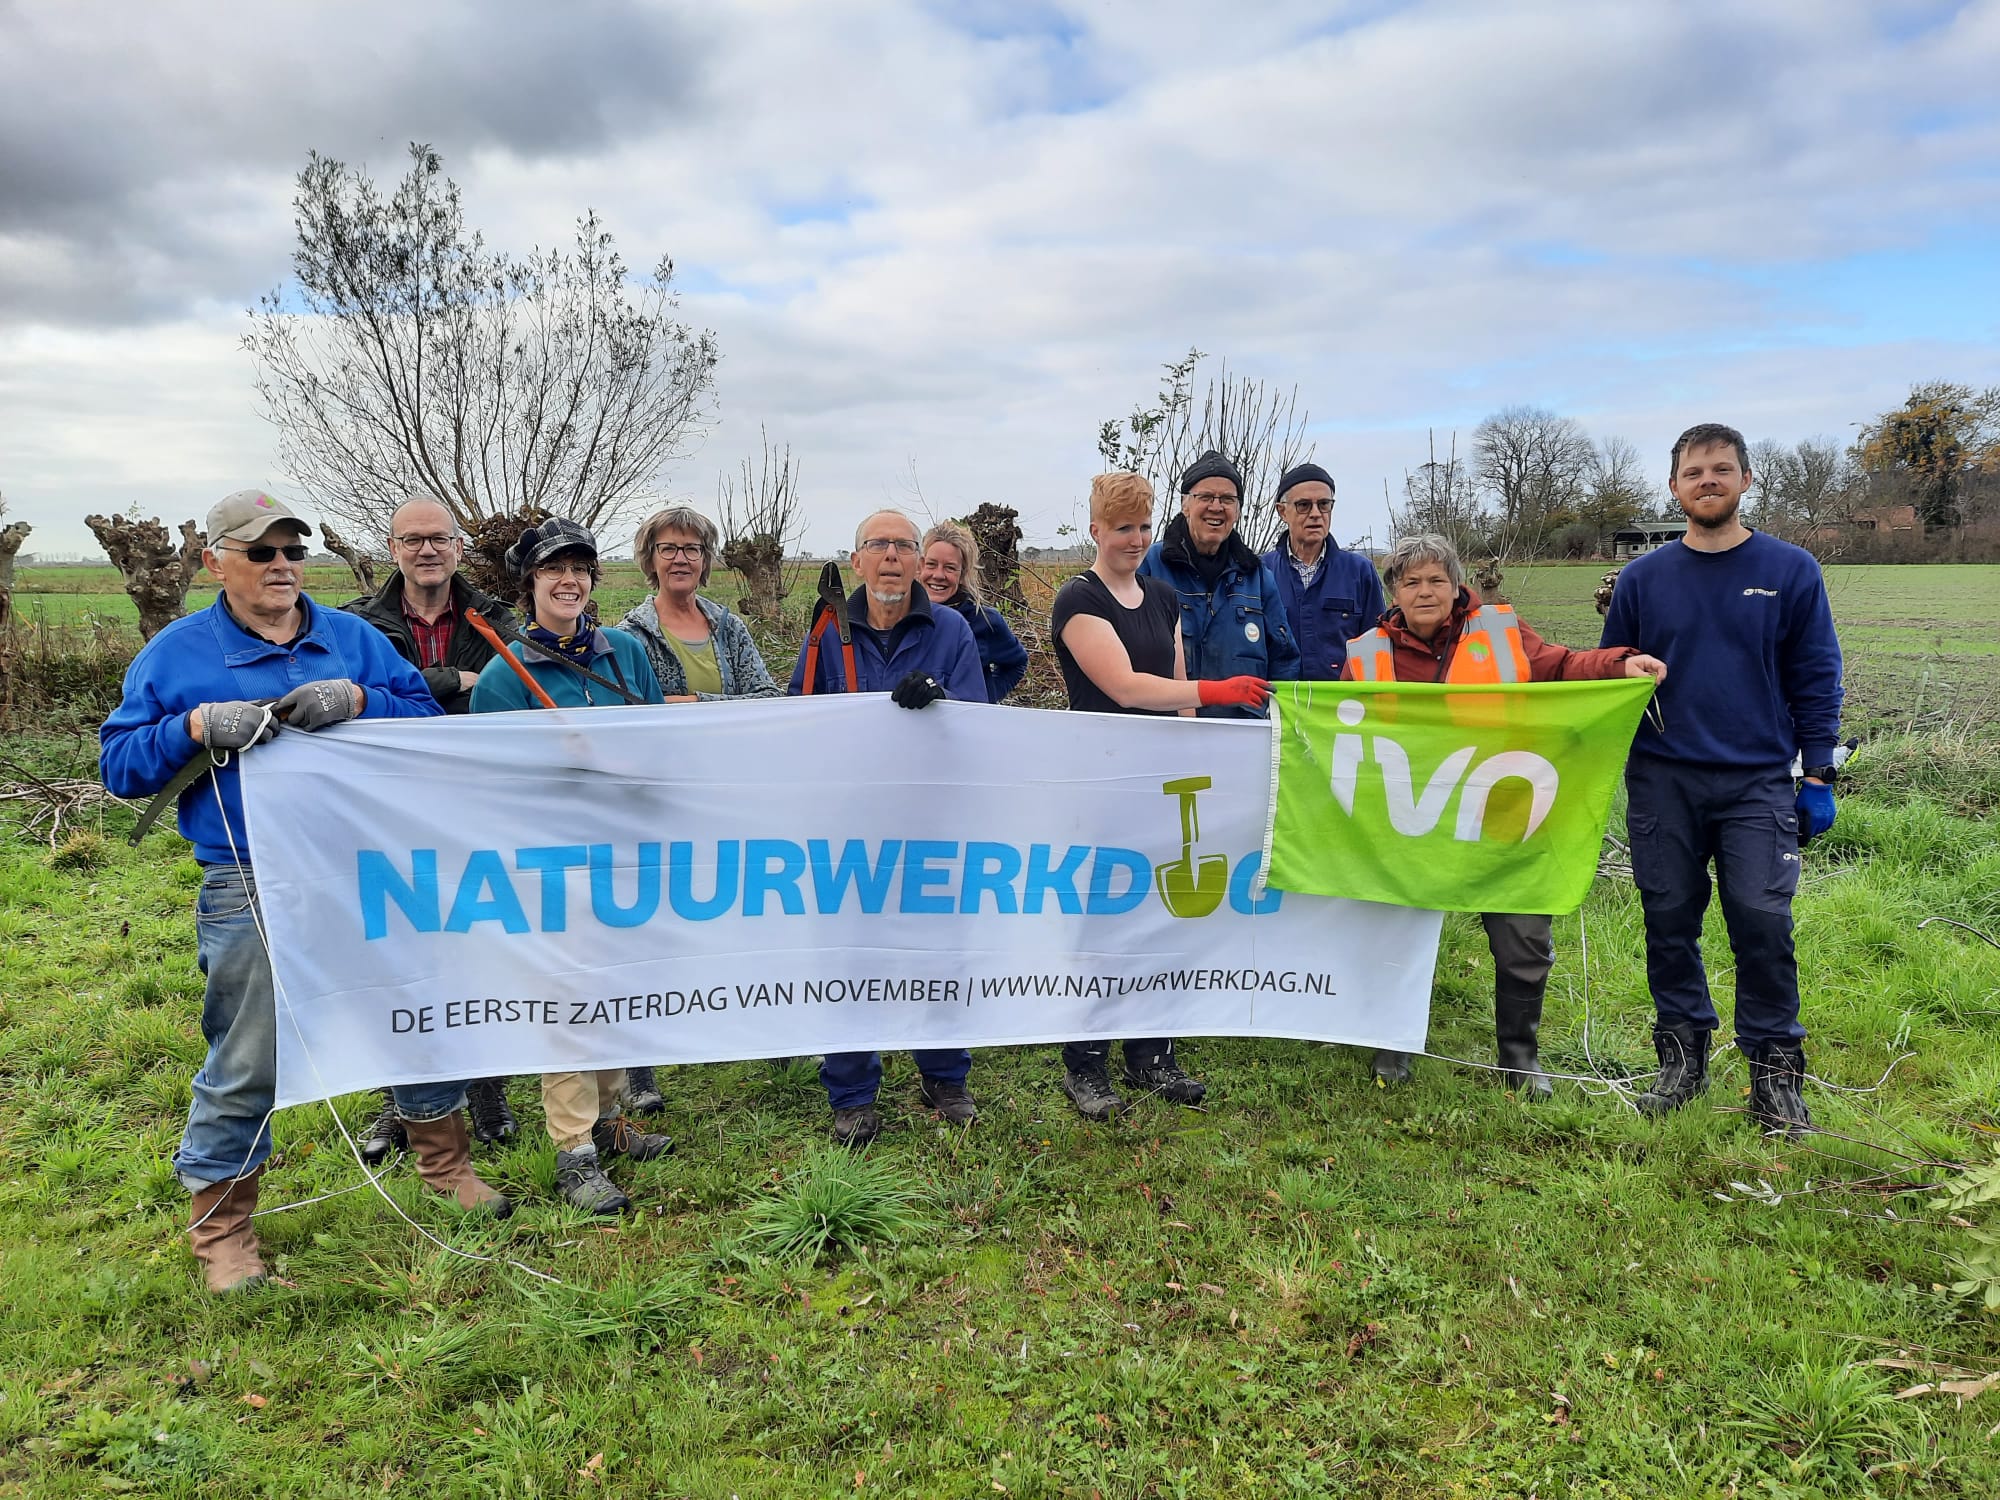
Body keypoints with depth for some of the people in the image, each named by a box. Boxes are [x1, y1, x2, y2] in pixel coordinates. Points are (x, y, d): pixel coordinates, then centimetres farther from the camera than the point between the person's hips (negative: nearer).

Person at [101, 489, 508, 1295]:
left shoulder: (353, 638, 7)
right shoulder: (176, 653, 2)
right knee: (245, 1064, 4)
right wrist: (198, 726, -17)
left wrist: (358, 700, -18)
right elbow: (119, 765, 0)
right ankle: (220, 1232, 23)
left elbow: (425, 714, 0)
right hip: (251, 890, -3)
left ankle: (446, 1165, 35)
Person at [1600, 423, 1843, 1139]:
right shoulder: (1642, 578, 6)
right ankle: (1682, 1054, 21)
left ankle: (1775, 1068, 10)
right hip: (1662, 783, 2)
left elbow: (1816, 679, 4)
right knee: (1670, 921, 7)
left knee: (1763, 923, -5)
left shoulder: (1790, 570, 3)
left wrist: (1818, 777, -1)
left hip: (1758, 783, -1)